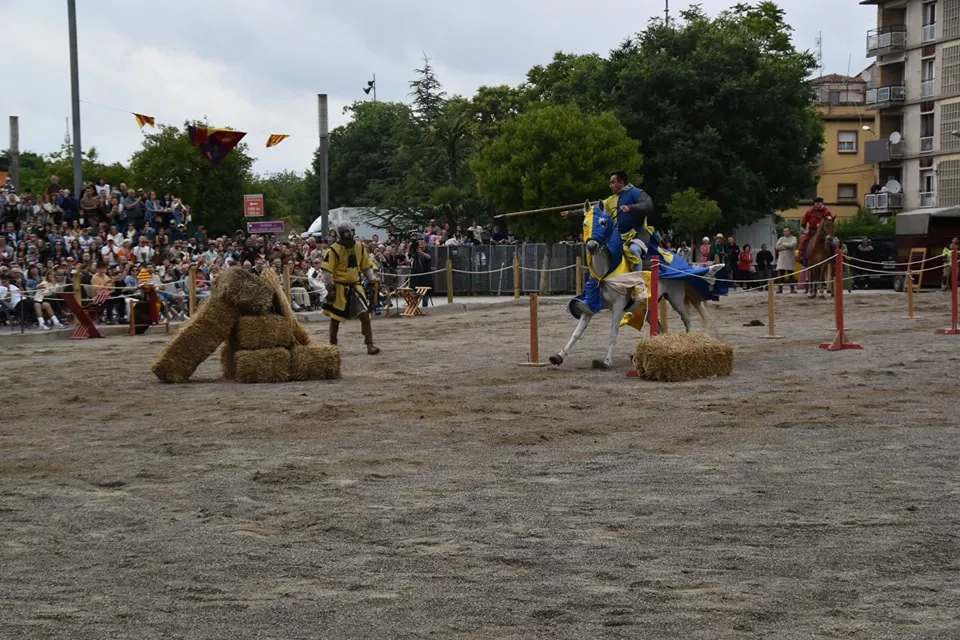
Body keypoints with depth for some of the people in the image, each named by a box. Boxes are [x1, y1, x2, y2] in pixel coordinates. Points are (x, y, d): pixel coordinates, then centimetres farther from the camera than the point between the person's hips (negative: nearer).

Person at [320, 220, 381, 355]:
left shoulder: (360, 247, 4)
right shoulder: (335, 250, -11)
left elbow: (366, 266, 14)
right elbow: (327, 270, -11)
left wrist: (372, 279, 7)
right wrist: (330, 288, -14)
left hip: (355, 287, 3)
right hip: (339, 287, -3)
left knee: (365, 315, -7)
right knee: (335, 318, 6)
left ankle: (370, 344, -5)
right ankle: (332, 345, 21)